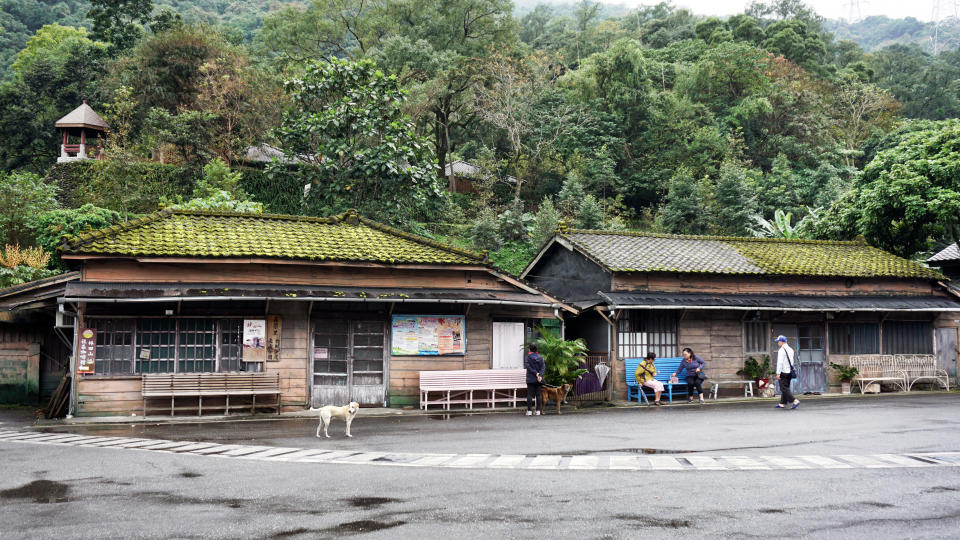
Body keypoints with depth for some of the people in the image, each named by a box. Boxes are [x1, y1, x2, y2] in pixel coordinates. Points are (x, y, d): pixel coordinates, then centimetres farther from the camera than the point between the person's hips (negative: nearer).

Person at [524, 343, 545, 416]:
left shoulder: (528, 357, -2)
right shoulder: (540, 357, 7)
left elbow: (527, 366, -13)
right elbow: (543, 367, -2)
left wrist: (536, 373, -14)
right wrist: (540, 375, -12)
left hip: (530, 379, -3)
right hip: (539, 380, 3)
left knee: (530, 394, -1)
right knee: (538, 394, 7)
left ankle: (529, 410, -4)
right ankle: (538, 410, 5)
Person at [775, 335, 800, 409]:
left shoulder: (781, 350, -13)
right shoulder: (790, 350, 13)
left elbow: (780, 362, -19)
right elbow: (793, 362, 17)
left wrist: (778, 373, -19)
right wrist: (791, 370, 21)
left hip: (783, 372, -9)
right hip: (790, 372, 9)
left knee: (784, 389, -6)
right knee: (785, 388, 12)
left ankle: (795, 401, -16)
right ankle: (782, 404, 14)